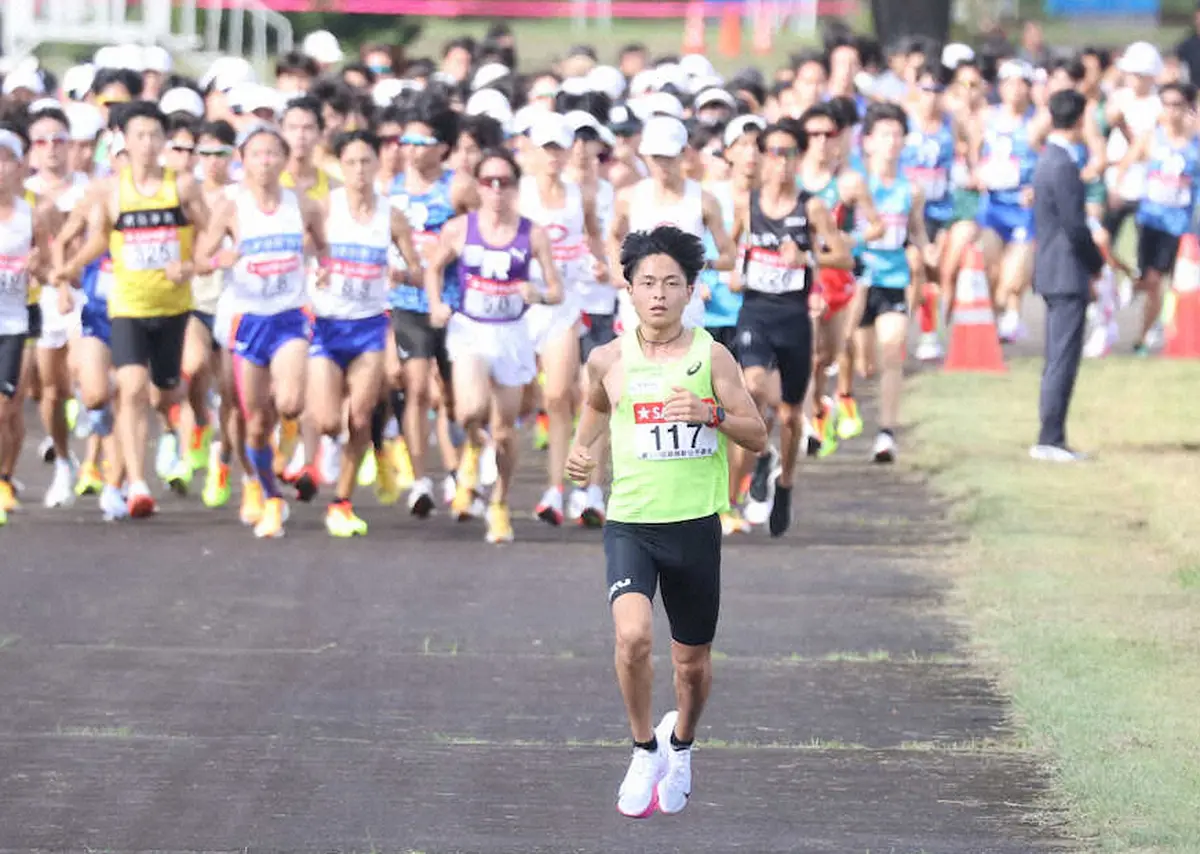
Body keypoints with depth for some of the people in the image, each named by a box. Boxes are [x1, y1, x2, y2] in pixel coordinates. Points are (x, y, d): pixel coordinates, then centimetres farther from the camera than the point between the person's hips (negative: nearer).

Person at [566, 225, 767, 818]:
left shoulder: (711, 356, -2)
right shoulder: (609, 360, 1)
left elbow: (758, 437, -1)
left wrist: (711, 413, -18)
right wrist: (580, 449, 6)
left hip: (696, 525, 0)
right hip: (629, 524, 0)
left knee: (692, 663, 11)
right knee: (632, 635, -25)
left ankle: (680, 742, 43)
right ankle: (643, 749, -2)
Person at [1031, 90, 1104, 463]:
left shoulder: (1048, 161, 13)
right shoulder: (1063, 166, -18)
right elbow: (1075, 226, -20)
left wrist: (1091, 260, 17)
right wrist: (1097, 263, -6)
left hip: (1054, 273, 10)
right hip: (1068, 276, -10)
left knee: (1058, 360, 13)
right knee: (1063, 359, -7)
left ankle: (1051, 439, 16)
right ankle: (1051, 439, -7)